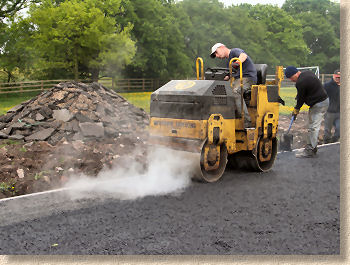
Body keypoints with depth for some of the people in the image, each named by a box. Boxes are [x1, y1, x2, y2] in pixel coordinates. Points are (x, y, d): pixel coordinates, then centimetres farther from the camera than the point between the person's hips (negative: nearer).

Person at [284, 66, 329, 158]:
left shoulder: (300, 82, -21)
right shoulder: (307, 73, 10)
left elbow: (301, 98, -10)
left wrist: (296, 110, 5)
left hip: (318, 104, -11)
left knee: (313, 127, -8)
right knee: (312, 126, 15)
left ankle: (310, 151, -6)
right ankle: (312, 147, 22)